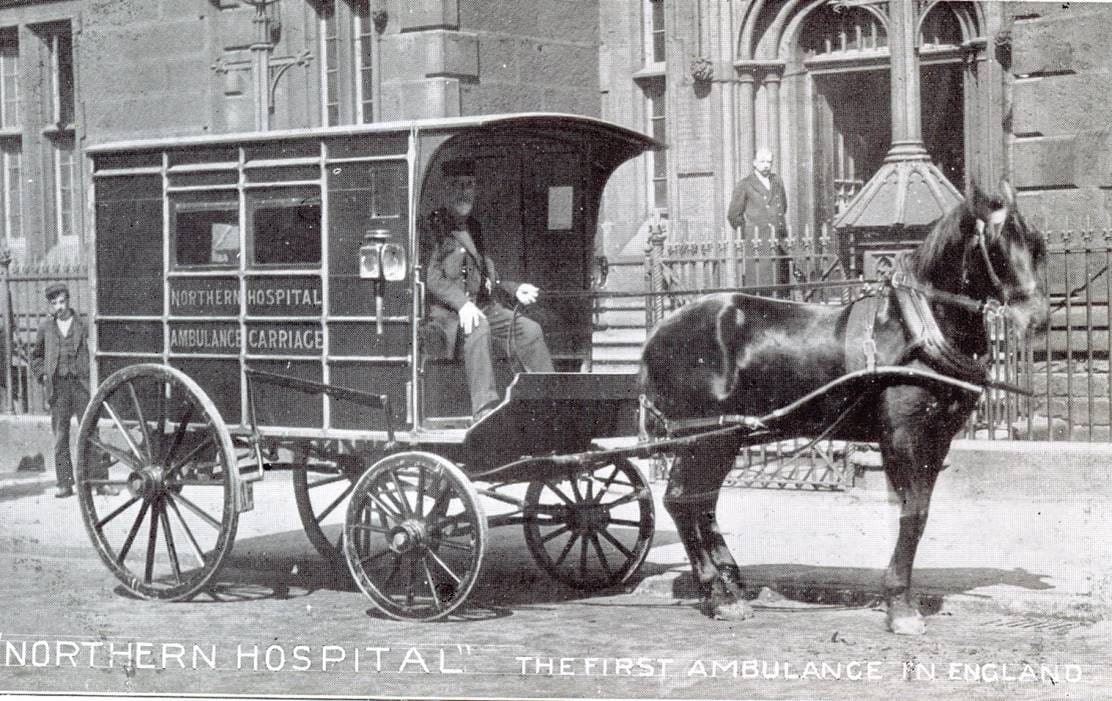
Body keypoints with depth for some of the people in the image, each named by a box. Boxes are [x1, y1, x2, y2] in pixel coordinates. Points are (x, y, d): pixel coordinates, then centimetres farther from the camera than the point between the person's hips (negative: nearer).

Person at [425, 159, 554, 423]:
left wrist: (515, 289, 11)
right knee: (478, 329, -36)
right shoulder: (434, 227, -2)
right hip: (447, 313, -7)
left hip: (487, 308, 7)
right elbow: (432, 277, -13)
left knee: (530, 329, -14)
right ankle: (484, 409, -43)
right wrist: (461, 303, -25)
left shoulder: (475, 228, 22)